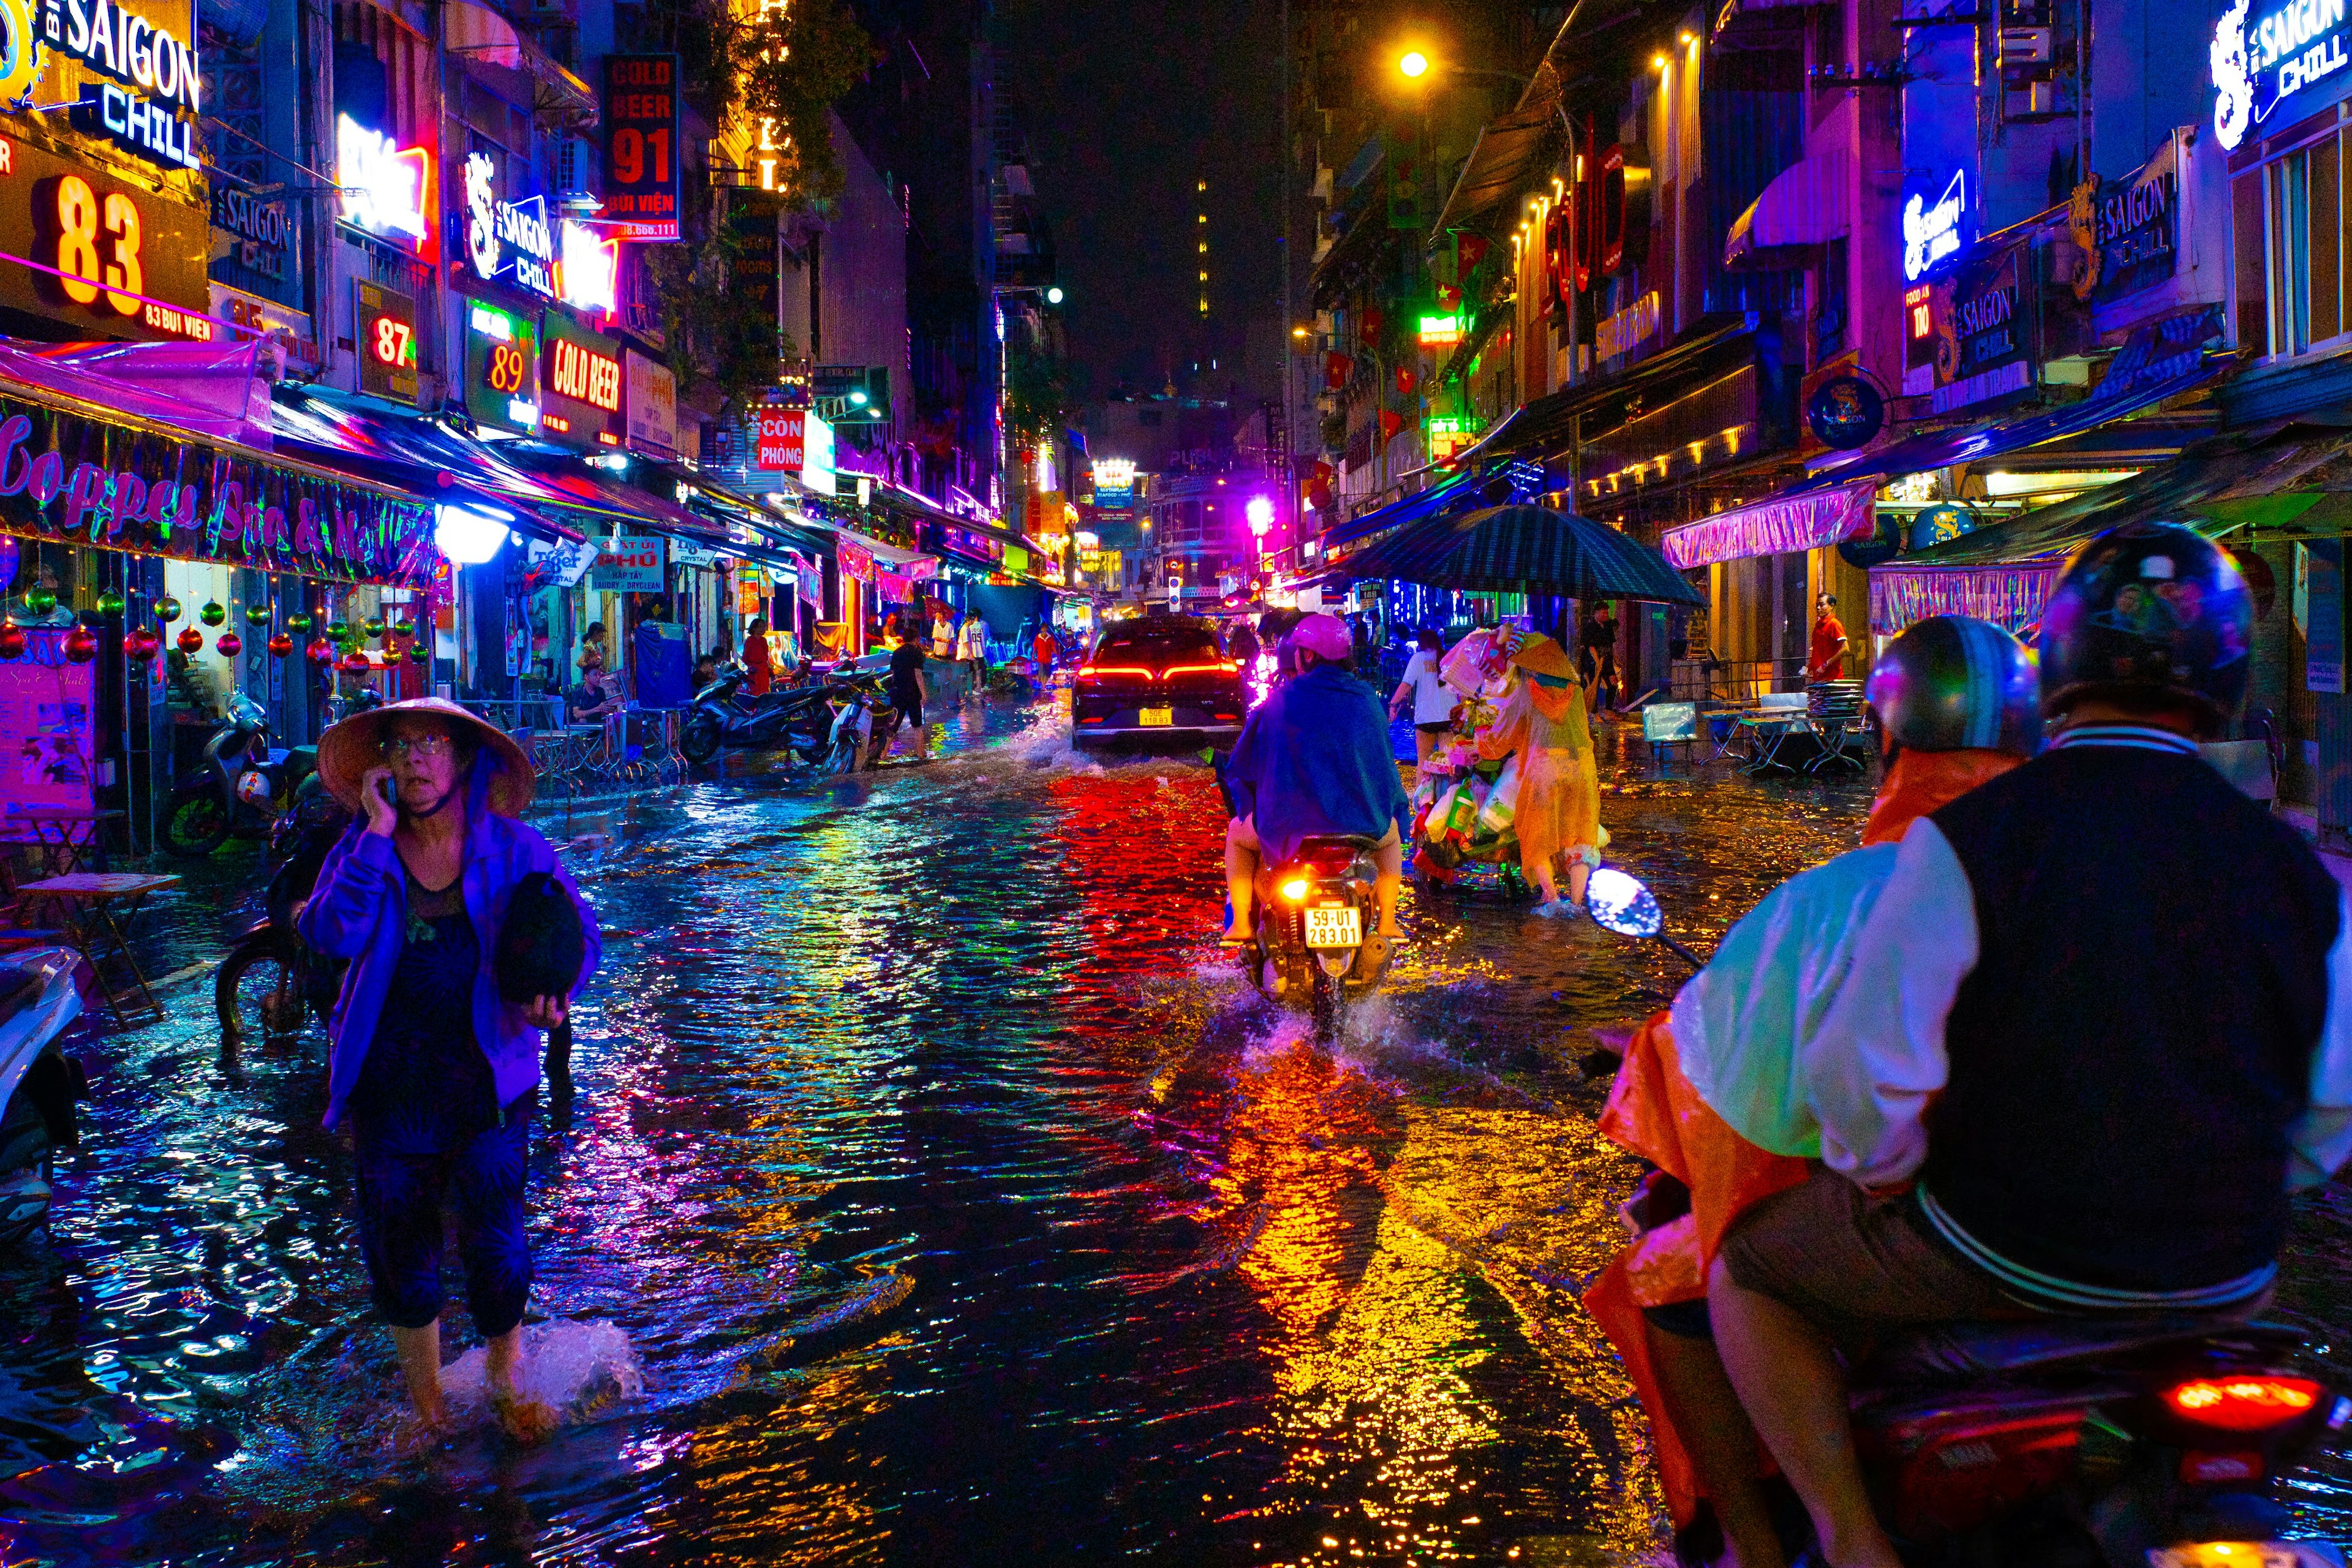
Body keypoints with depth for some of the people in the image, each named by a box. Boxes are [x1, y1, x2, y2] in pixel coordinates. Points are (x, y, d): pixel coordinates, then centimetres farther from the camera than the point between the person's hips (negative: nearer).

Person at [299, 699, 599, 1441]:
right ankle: (424, 1403, 29)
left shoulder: (513, 848, 1)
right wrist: (377, 832, -16)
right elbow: (332, 935, -14)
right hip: (391, 1085, 2)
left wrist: (551, 987, -21)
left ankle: (507, 1389, 18)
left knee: (496, 1246, -5)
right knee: (402, 1248, 9)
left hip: (487, 1077, -1)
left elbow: (578, 933, 0)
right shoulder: (361, 850, 3)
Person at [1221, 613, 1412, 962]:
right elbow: (1384, 762, 15)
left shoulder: (1279, 701, -5)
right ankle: (1387, 924, 29)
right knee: (1391, 832, 37)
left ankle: (1241, 925, 23)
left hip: (1288, 828, -2)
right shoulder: (1367, 700, 2)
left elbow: (1241, 767, 3)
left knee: (1238, 833, 30)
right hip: (1360, 825, 2)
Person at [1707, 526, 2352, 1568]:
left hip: (1998, 1260, -4)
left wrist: (1885, 1178, 2)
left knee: (1747, 1273, 18)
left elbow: (1866, 1065, -18)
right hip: (2218, 1283, 5)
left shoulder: (1969, 837, -16)